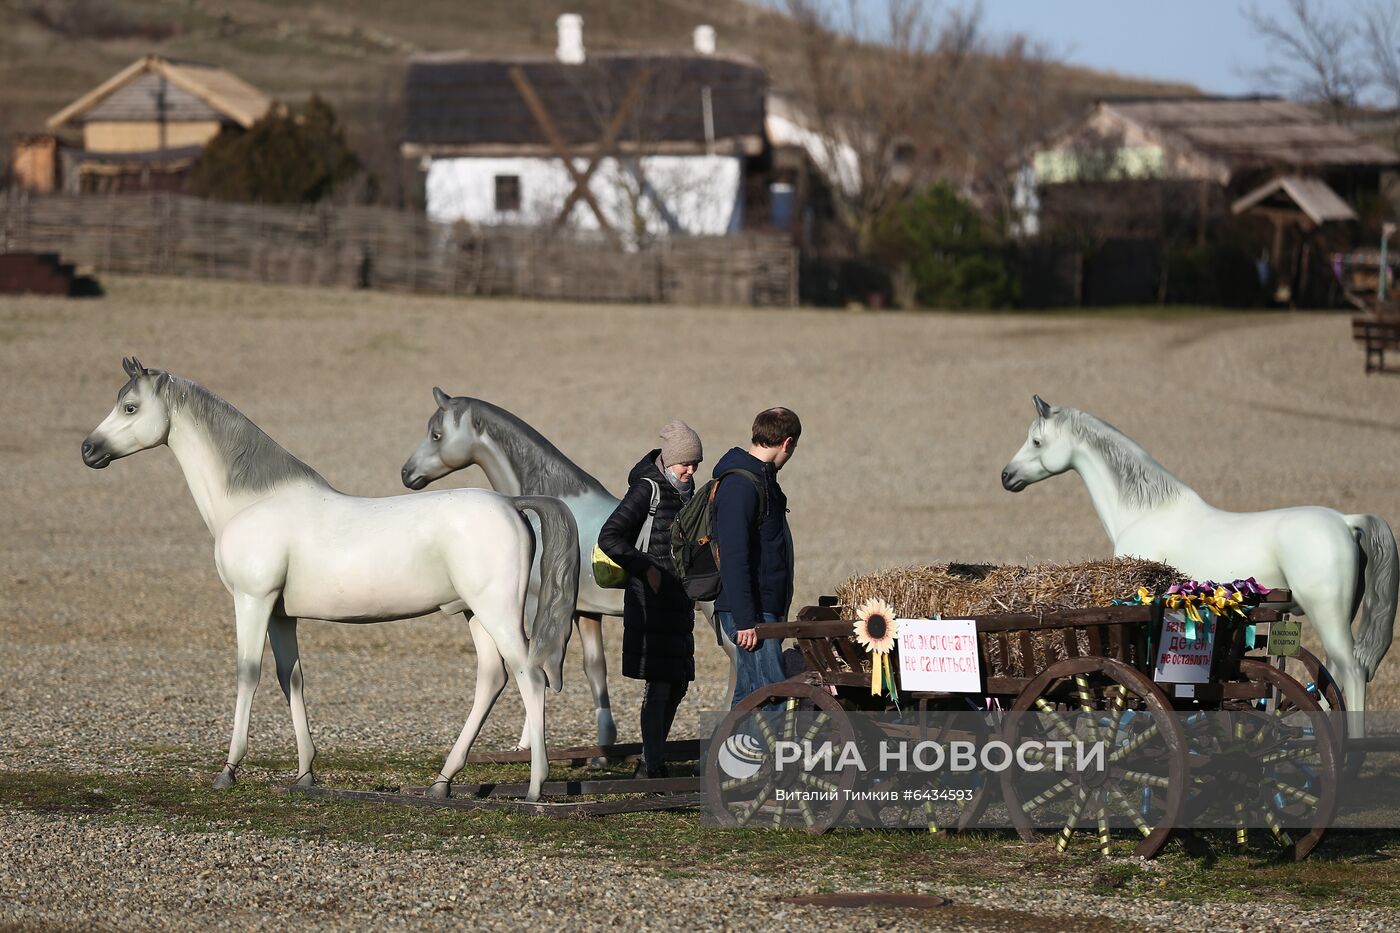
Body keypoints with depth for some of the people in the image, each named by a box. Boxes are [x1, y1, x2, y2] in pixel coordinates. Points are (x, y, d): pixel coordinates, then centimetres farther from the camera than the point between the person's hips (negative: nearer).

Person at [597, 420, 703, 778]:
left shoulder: (686, 491, 12)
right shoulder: (647, 490, -12)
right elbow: (609, 537, -19)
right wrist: (646, 568, -21)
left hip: (678, 599, 9)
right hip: (650, 600, -9)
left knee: (678, 683, 11)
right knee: (658, 683, -9)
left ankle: (655, 758, 21)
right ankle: (652, 765, -5)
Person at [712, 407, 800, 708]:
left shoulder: (762, 479, 17)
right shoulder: (740, 486, -16)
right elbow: (733, 558, -22)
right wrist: (745, 620, -24)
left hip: (767, 609, 10)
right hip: (749, 613, -10)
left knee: (748, 697, 11)